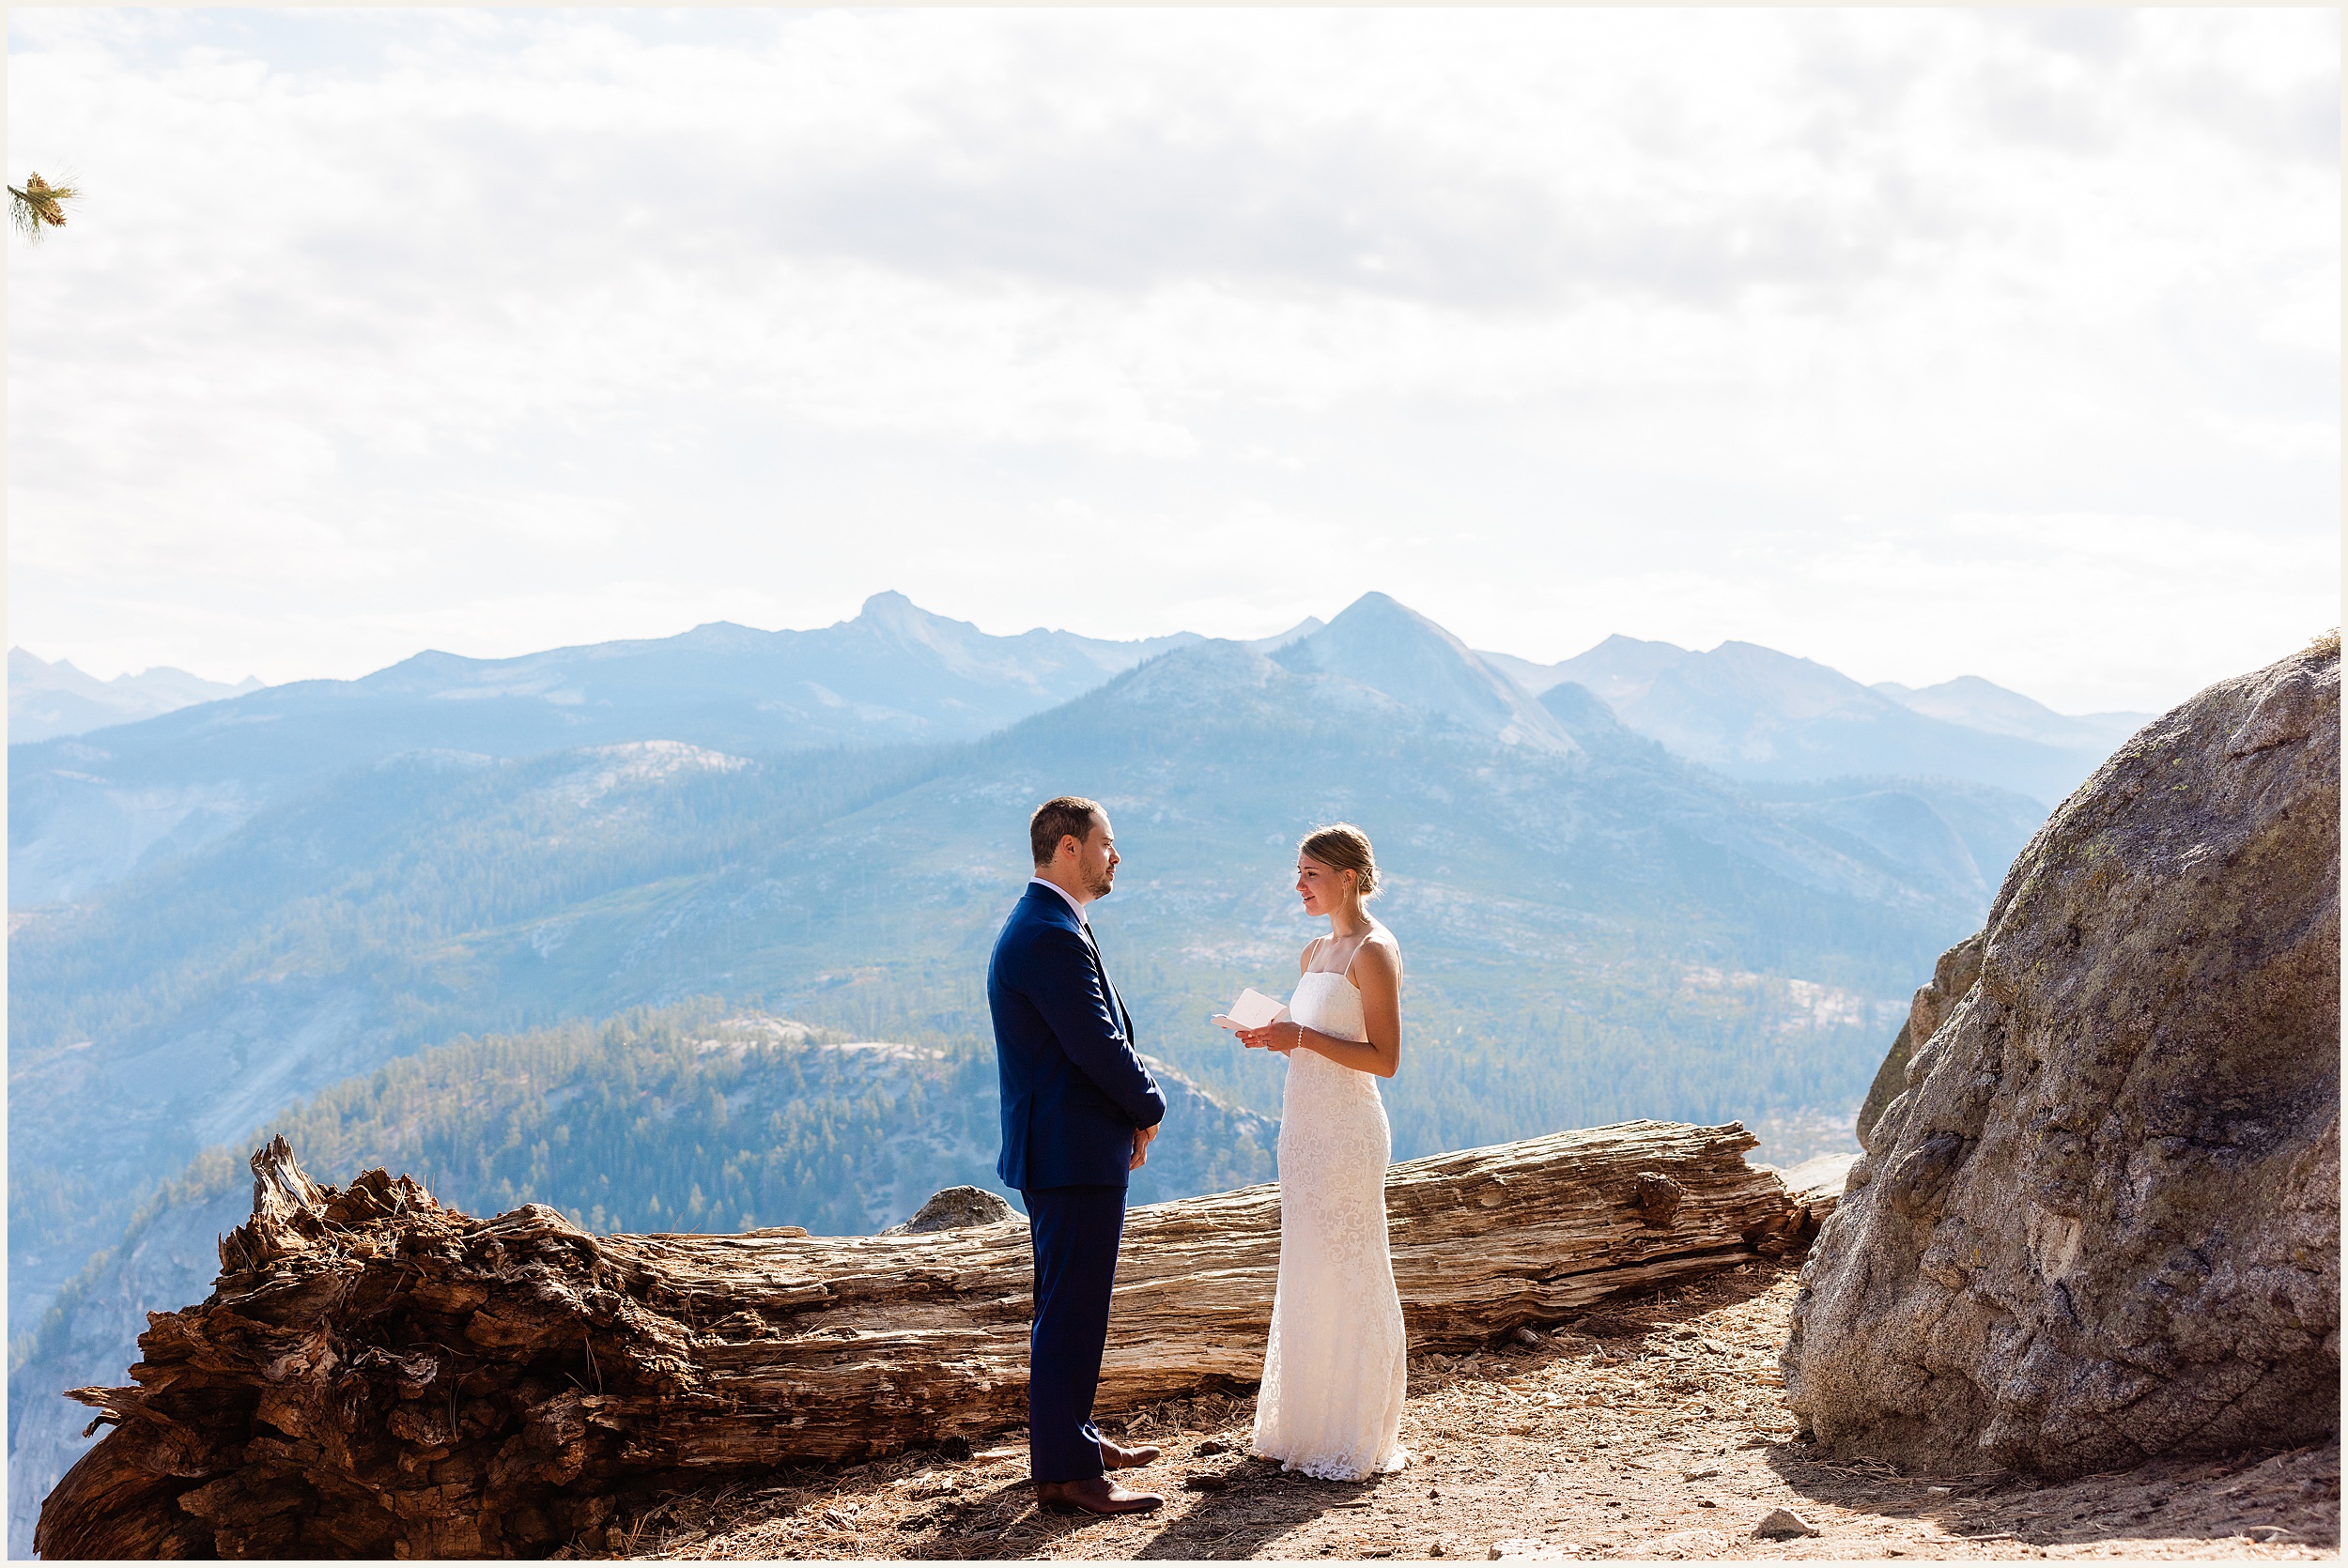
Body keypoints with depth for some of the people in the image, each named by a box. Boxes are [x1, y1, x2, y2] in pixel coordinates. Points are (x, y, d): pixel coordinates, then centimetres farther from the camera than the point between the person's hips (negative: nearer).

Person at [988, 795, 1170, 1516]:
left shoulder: (1045, 926, 14)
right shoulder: (1051, 936, -20)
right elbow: (1098, 1046, -22)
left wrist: (1129, 1116, 6)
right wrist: (1149, 1108, -5)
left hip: (1065, 1150, 11)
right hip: (1074, 1154, -11)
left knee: (1068, 1306, 20)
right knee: (1073, 1312, -5)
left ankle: (1068, 1436, 32)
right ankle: (1065, 1471, 1)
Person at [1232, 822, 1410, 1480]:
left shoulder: (1374, 951, -11)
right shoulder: (1315, 952, 15)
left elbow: (1384, 1057, -16)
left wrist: (1302, 1037, -20)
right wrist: (1272, 1036, 3)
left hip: (1347, 1129, -9)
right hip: (1304, 1125, 9)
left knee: (1348, 1277, -3)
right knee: (1306, 1274, 12)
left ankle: (1357, 1439, 7)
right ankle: (1306, 1425, 22)